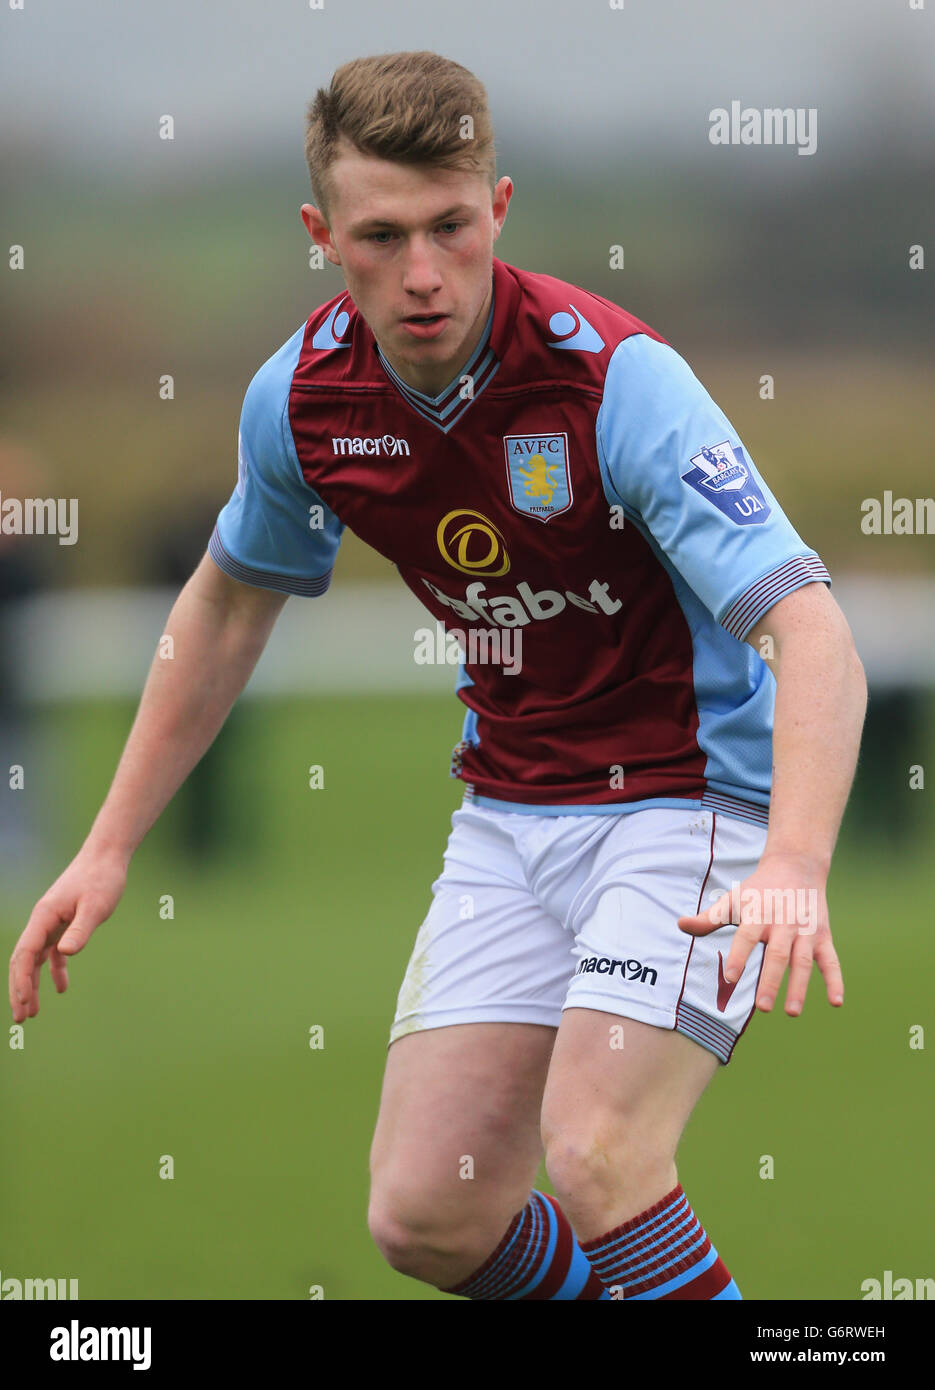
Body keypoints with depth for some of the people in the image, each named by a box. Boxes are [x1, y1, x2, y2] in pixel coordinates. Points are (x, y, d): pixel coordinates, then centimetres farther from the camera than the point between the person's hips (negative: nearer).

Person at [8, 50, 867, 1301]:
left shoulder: (614, 378, -24)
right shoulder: (301, 396, -6)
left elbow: (809, 629, -33)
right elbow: (230, 600, 15)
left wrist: (794, 867, -49)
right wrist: (111, 846, 15)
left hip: (690, 792, -6)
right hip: (511, 811, 6)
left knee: (597, 1162, -25)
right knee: (428, 1215, -1)